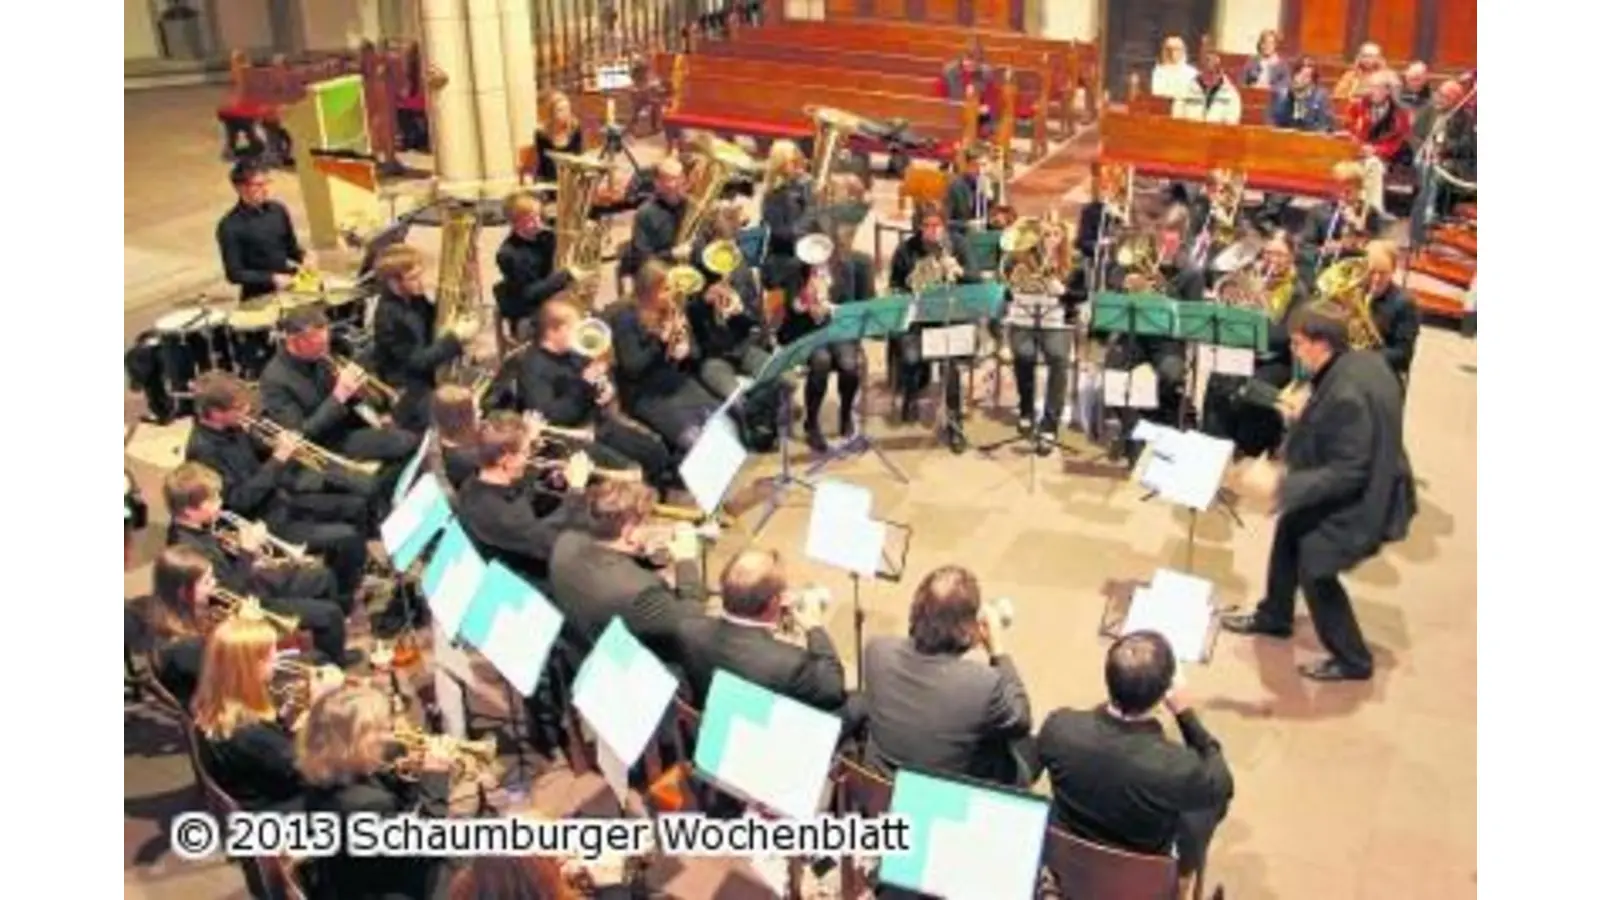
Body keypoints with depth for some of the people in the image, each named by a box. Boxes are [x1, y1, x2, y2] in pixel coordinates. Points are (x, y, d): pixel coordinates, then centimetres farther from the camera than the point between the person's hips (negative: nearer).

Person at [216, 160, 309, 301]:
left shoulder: (278, 210, 5)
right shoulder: (230, 227, -10)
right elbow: (234, 274, -11)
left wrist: (303, 258, -3)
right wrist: (272, 279, -19)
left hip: (288, 288, 5)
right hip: (258, 298, -5)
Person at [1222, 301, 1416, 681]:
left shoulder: (1347, 394, -34)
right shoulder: (1364, 360, -4)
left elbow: (1347, 473, -30)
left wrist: (1281, 484, -29)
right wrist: (1305, 418, 4)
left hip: (1360, 499, -10)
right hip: (1367, 481, 10)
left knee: (1314, 567, 3)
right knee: (1289, 529, 24)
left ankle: (1352, 660, 23)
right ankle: (1273, 616, 47)